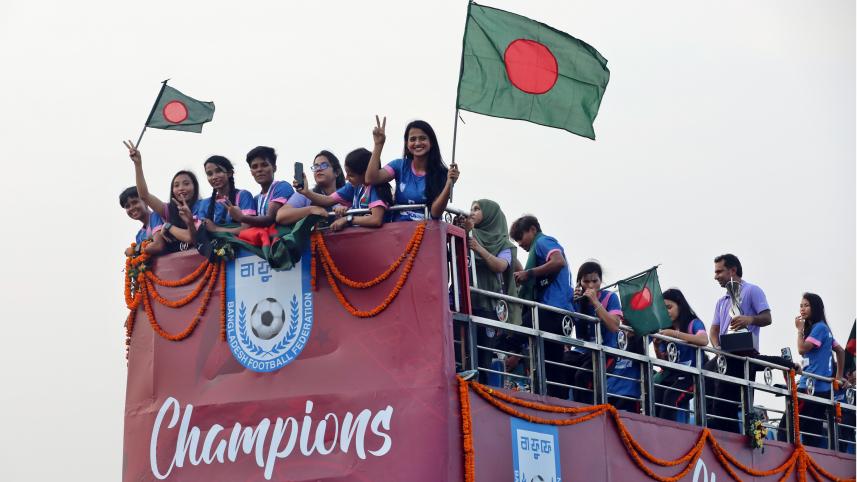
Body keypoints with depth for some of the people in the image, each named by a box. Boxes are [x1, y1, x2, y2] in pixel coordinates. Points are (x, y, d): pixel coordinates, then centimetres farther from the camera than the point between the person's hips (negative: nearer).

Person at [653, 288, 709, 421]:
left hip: (691, 374, -4)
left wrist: (675, 333, -21)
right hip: (671, 374, 4)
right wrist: (657, 346, -3)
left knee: (670, 396, -34)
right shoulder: (665, 329, 17)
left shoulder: (693, 323, 3)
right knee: (653, 397, -28)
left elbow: (704, 340, -21)